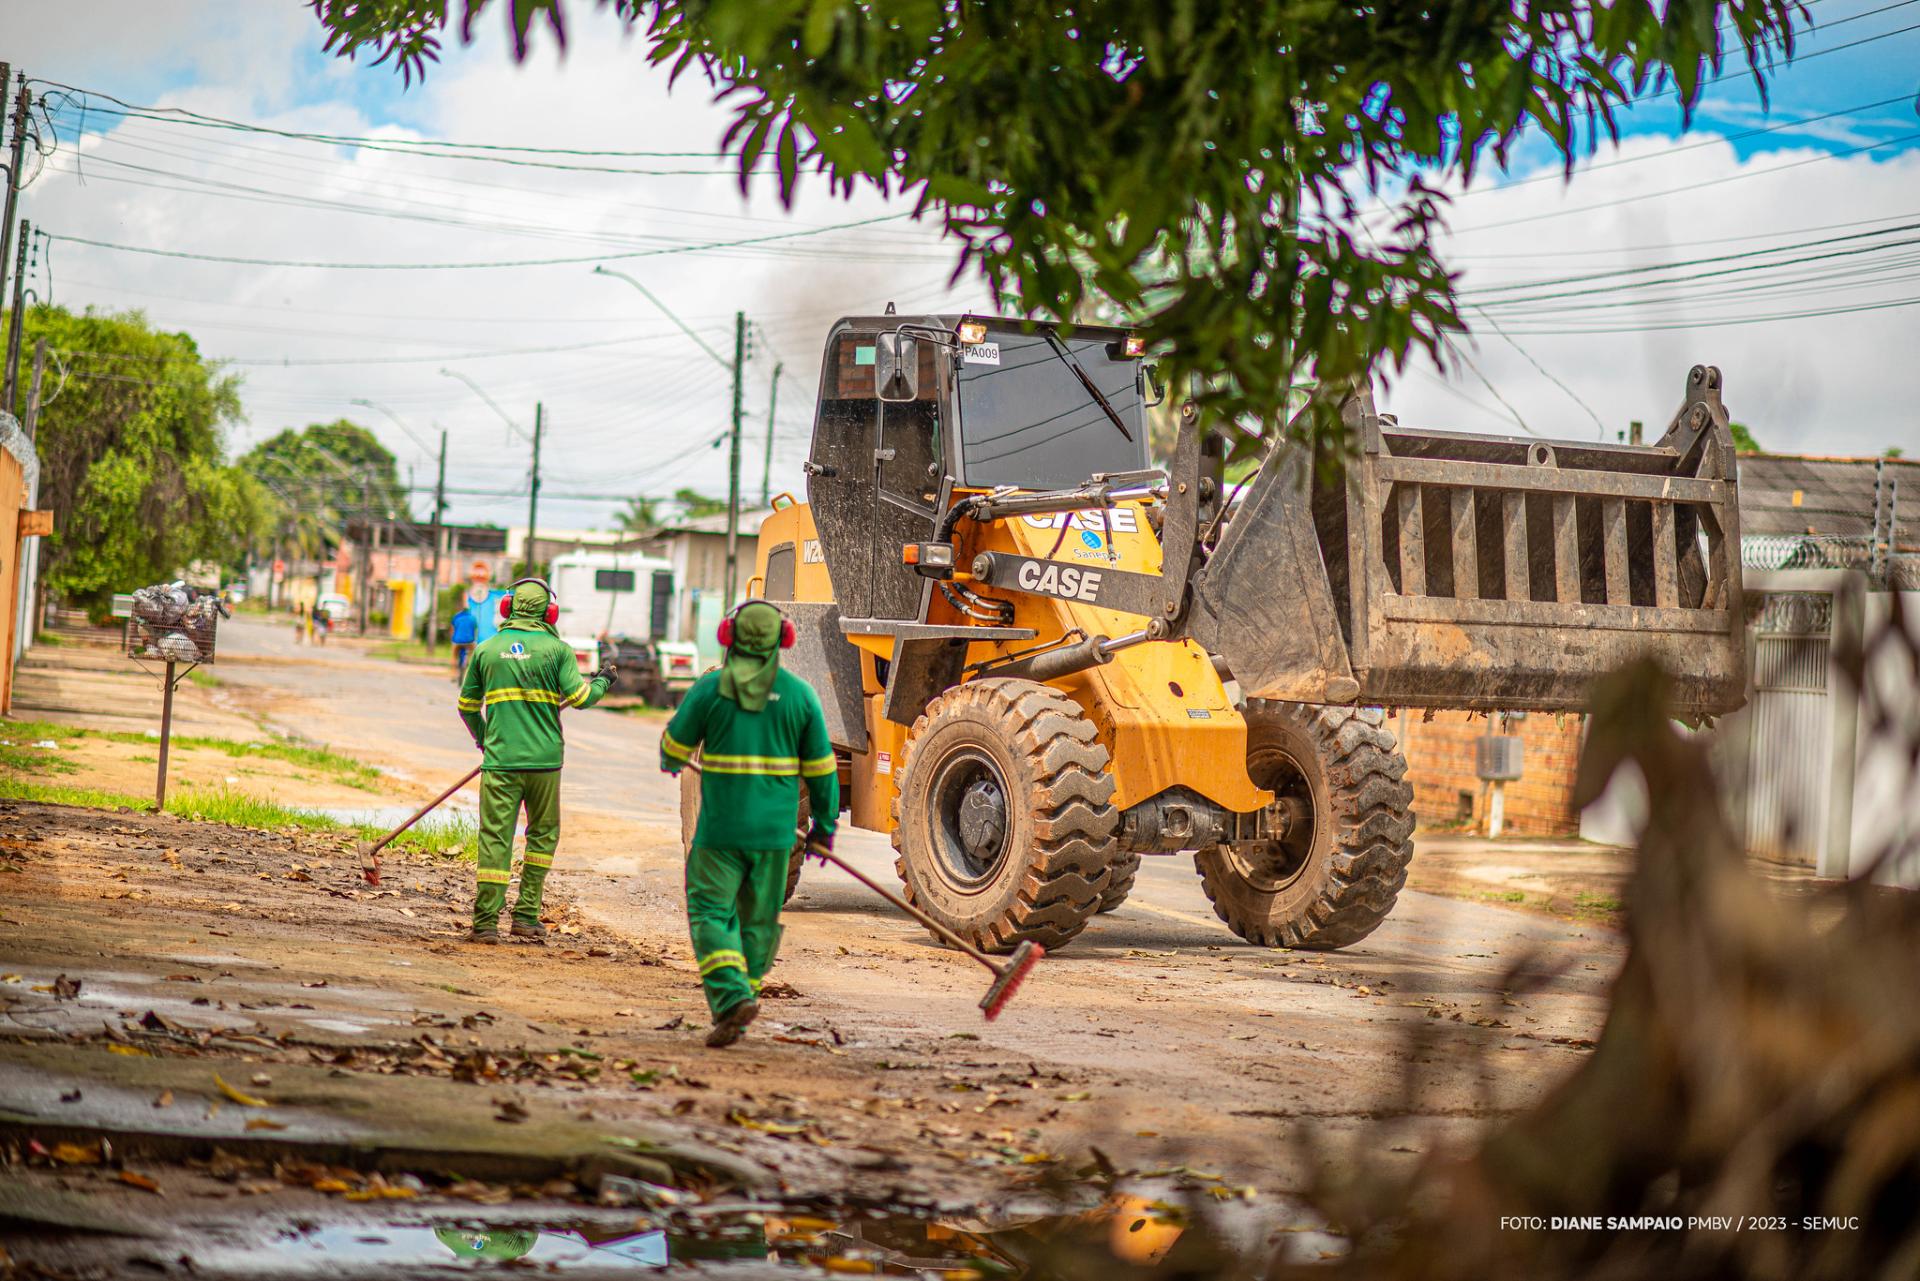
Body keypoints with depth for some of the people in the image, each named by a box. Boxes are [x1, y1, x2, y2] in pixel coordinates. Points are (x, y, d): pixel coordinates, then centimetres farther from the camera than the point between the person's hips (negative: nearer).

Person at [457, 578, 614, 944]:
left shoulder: (486, 650, 7)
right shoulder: (557, 649, 0)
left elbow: (467, 705, 14)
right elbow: (579, 697, -5)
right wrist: (602, 681, 16)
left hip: (500, 760, 1)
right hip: (545, 759, -1)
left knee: (495, 838, 0)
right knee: (543, 834, 14)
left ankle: (486, 921, -5)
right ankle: (527, 915, 11)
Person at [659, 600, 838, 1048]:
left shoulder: (710, 688, -6)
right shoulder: (800, 693, 0)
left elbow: (675, 745, 5)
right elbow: (820, 767, 4)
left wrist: (671, 764, 30)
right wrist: (824, 824, 15)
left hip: (720, 827, -2)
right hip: (775, 828, 2)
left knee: (710, 913, 2)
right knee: (759, 919, 14)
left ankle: (732, 998, -17)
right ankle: (744, 992, 19)